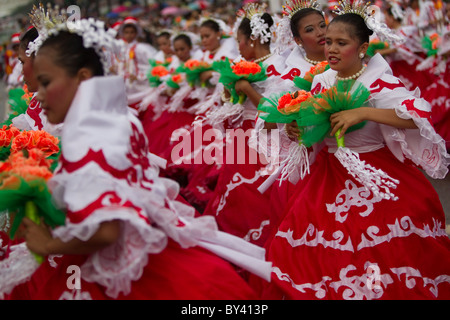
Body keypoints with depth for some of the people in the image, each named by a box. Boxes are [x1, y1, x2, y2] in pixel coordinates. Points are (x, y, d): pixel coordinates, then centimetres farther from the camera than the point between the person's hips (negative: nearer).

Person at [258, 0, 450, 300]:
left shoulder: (378, 81, -14)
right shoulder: (322, 81, 3)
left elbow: (421, 114, -28)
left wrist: (363, 112, -32)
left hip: (378, 179, -5)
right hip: (330, 177, 5)